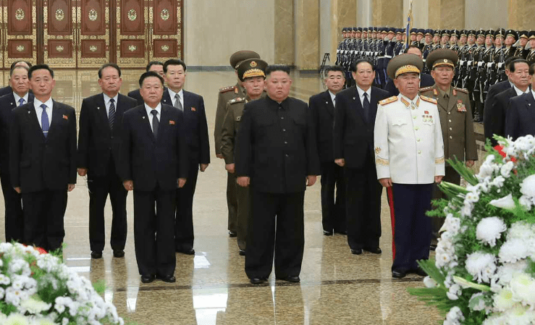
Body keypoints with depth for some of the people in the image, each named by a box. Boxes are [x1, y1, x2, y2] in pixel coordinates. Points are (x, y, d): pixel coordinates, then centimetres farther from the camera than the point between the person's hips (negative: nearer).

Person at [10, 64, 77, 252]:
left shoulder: (67, 112, 5)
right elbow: (14, 150, 3)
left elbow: (72, 147, 6)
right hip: (31, 180, -1)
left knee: (56, 226, 8)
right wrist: (15, 181, 0)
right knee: (33, 228, 5)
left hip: (58, 179, 1)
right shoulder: (19, 113, 3)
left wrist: (72, 177, 2)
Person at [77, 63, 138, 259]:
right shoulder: (89, 104, 1)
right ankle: (96, 247, 16)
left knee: (120, 208, 8)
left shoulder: (131, 105, 1)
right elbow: (83, 136, 0)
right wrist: (81, 164, -4)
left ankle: (118, 245, 19)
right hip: (97, 165, 0)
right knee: (96, 208, 7)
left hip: (122, 165, 0)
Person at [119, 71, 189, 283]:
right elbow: (125, 149, 0)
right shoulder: (130, 117, 0)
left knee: (167, 225, 5)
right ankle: (147, 269, 12)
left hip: (167, 179, 1)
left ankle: (166, 269, 13)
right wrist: (126, 177, -4)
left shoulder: (176, 115, 3)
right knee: (144, 225, 5)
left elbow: (182, 147, 4)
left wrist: (182, 174, 0)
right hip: (142, 179, -1)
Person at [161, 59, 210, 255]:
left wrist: (204, 158, 4)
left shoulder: (196, 100, 7)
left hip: (189, 160, 3)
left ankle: (184, 241, 17)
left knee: (185, 203, 9)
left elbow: (202, 131, 7)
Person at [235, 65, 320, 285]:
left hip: (294, 180, 3)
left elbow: (310, 142, 10)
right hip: (263, 180, -3)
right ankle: (258, 271, 11)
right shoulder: (253, 109, 1)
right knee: (261, 228, 3)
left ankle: (289, 269, 17)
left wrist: (312, 170, 7)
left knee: (292, 228, 8)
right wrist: (242, 172, -7)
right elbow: (244, 143, -2)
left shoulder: (302, 109, 9)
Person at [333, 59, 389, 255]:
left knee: (374, 200, 6)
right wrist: (338, 155, -4)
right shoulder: (344, 97, 1)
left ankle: (372, 241, 14)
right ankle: (355, 241, 13)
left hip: (377, 156, 1)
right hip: (353, 156, -1)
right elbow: (338, 128, 1)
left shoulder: (383, 97, 4)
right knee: (354, 201, 5)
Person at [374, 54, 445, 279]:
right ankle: (401, 264, 8)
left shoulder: (431, 106, 9)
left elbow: (438, 140, 12)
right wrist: (383, 173, -4)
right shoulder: (386, 107, 0)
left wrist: (439, 170, 9)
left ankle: (419, 260, 15)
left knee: (423, 221, 5)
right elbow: (380, 142, 0)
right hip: (399, 175, -3)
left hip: (426, 176, 3)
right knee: (401, 221, 0)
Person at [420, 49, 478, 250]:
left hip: (455, 158, 4)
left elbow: (468, 127, 11)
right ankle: (432, 237, 7)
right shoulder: (423, 97, -2)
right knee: (432, 199, 0)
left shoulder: (463, 96, 10)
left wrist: (470, 155, 8)